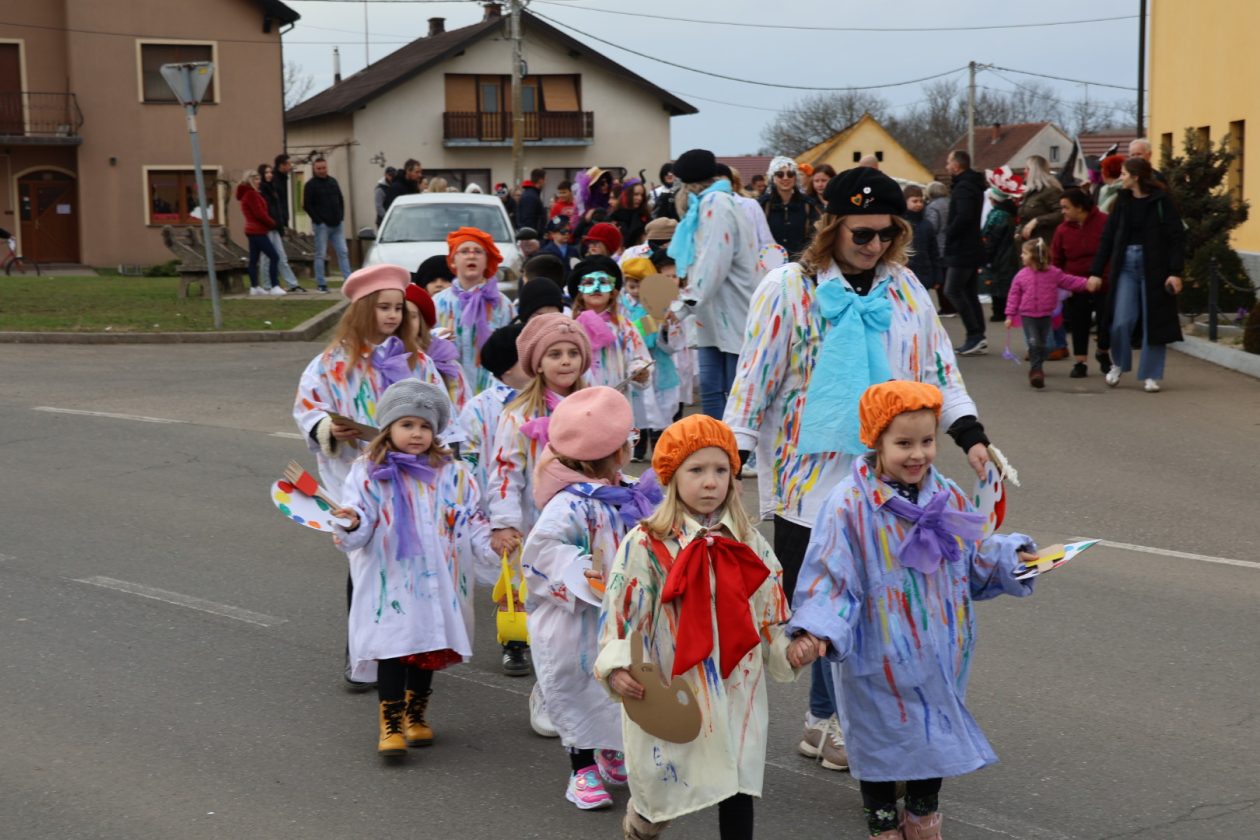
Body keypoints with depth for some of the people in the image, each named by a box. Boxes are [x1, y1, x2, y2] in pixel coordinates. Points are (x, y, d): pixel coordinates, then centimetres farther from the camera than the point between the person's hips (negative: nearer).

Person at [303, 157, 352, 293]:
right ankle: (321, 284, 2)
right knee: (321, 255, -2)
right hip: (322, 225, -5)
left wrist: (341, 216, 6)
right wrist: (318, 220, -12)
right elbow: (307, 205, -7)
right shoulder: (311, 185, -4)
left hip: (336, 224, 5)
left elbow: (340, 200, 19)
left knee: (343, 252, 2)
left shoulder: (333, 181, 13)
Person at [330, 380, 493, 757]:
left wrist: (491, 549, -6)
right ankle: (390, 725, 3)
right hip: (390, 583, -3)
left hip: (436, 583, 3)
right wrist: (351, 525, -29)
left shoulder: (452, 474, 6)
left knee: (429, 648, 12)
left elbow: (471, 521, 9)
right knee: (392, 648, -7)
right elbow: (357, 530, -6)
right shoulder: (368, 472, -2)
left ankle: (416, 716, 29)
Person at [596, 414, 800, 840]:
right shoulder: (645, 544, -9)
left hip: (736, 693, 3)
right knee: (663, 790, 5)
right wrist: (617, 667, -22)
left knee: (737, 789, 7)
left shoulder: (749, 543, 4)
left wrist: (788, 651, -3)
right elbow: (621, 613, -9)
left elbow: (770, 615, 11)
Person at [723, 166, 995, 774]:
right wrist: (734, 455, -8)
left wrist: (969, 434, 3)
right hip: (807, 477, -3)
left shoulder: (905, 290, 9)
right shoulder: (788, 289, -4)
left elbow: (937, 369, 14)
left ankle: (827, 718, 19)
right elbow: (753, 378, -4)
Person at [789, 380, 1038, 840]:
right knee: (884, 742, 10)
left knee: (936, 732, 17)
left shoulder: (947, 498, 0)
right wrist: (816, 630, -30)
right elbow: (830, 578, -17)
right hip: (880, 664, -5)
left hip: (938, 657, 5)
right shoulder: (850, 505, -18)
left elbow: (974, 560, 12)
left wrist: (1011, 558, -4)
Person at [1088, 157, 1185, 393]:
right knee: (1122, 321, -4)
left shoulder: (1162, 200, -7)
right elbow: (1107, 237, 8)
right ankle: (1118, 364, 21)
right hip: (1126, 265, 3)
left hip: (1154, 267, -3)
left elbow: (1177, 237, -8)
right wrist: (1096, 271, 4)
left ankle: (1151, 375, 12)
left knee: (1153, 322, 2)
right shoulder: (1123, 201, 7)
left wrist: (1175, 272, -15)